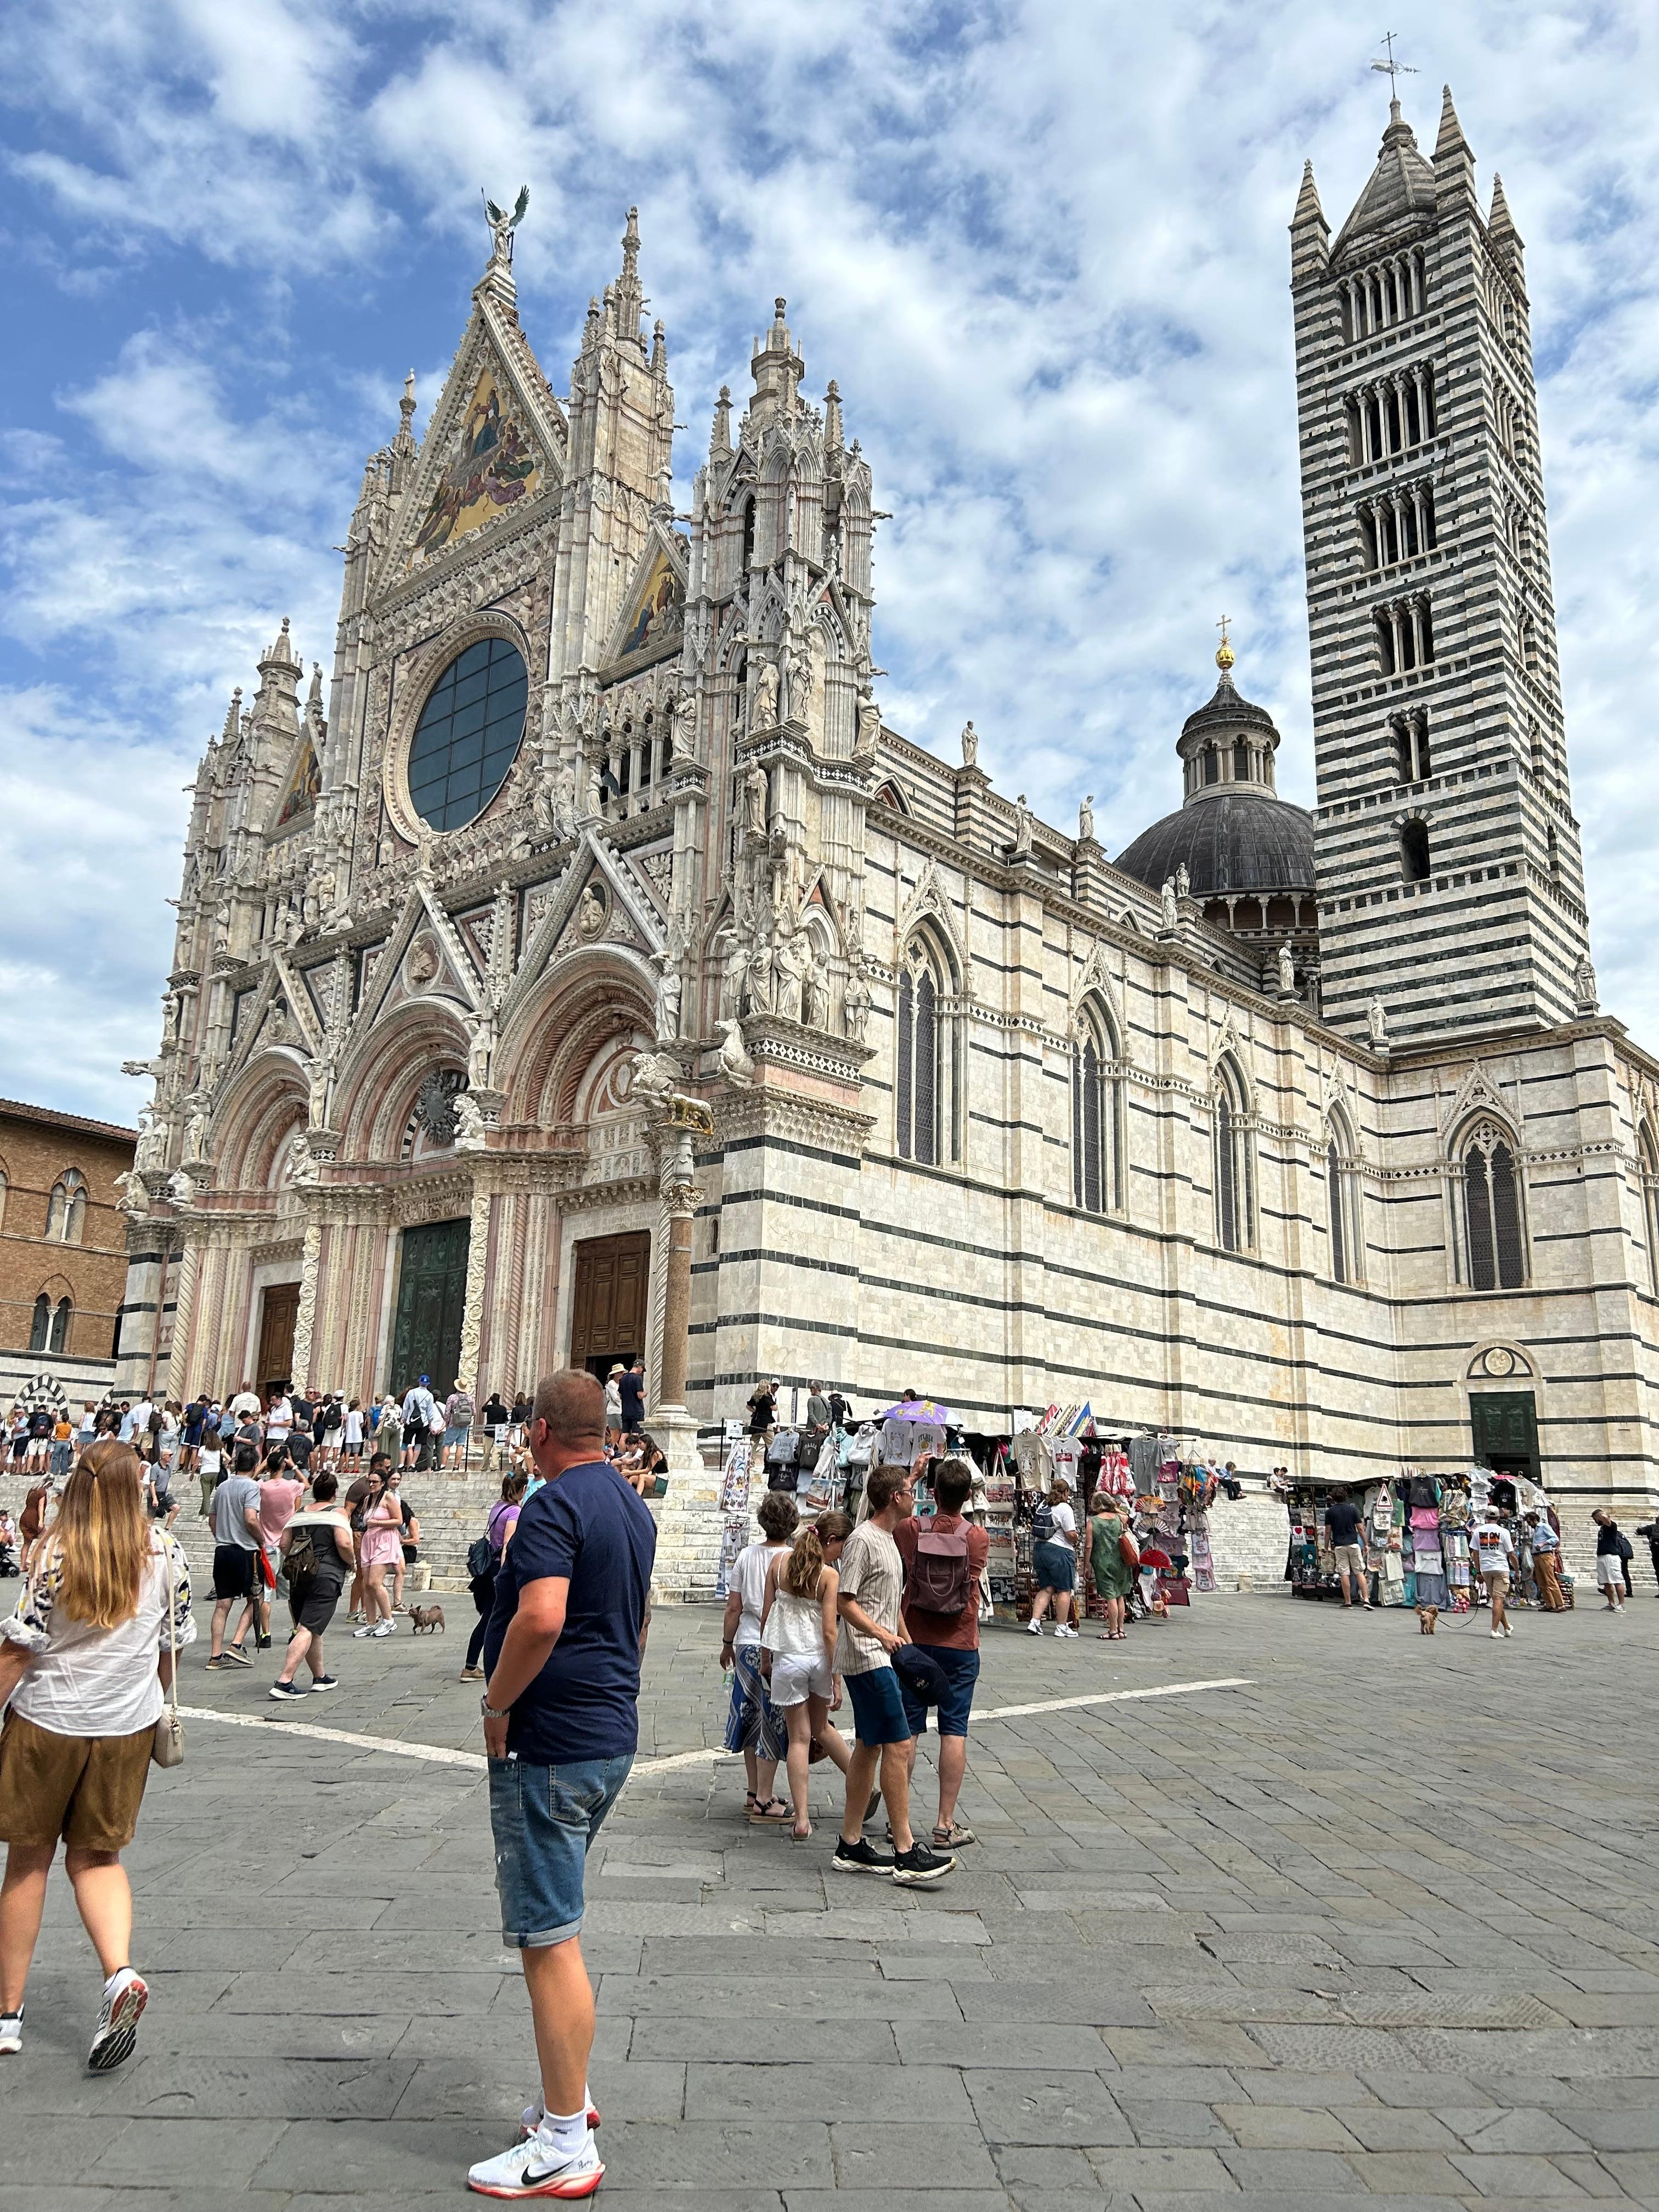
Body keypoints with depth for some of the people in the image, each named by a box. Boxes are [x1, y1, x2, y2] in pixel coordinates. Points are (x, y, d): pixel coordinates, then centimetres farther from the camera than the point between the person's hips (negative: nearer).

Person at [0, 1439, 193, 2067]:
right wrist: (156, 1704, 20)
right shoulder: (167, 1553, -5)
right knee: (96, 1857, 16)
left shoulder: (56, 1554, -14)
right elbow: (171, 1644, 4)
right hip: (128, 1727, 2)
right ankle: (121, 1971, -7)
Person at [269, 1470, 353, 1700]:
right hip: (326, 1577, -6)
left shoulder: (298, 1514, 13)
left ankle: (320, 1677, 30)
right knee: (308, 1630, -9)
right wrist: (351, 1562, 2)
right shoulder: (337, 1513, -4)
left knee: (311, 1629, 18)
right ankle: (284, 1682, -18)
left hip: (297, 1576, 6)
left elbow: (283, 1545, 9)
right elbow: (344, 1545, -15)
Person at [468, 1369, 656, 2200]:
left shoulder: (554, 1505, -17)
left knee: (549, 1938, 0)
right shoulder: (632, 1506, 12)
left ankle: (565, 2148, 9)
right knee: (552, 1925, 22)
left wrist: (497, 1704, -18)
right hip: (611, 1734, 10)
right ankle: (569, 2092, 34)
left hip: (550, 1745, -10)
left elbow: (541, 1617, -32)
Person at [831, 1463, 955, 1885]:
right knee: (898, 1746, -10)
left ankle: (851, 1846, 19)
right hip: (866, 1659, -10)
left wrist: (907, 1642, 19)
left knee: (868, 1748, 12)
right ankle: (906, 1853, -6)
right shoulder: (863, 1540, -15)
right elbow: (845, 1601, -18)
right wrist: (883, 1636, -26)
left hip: (880, 1659, 10)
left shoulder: (888, 1540, 16)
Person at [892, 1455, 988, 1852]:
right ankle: (946, 1824, 6)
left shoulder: (909, 1530, -9)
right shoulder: (979, 1538, -7)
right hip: (960, 1646, -1)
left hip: (914, 1641, 1)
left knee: (907, 1729, 8)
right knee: (954, 1730, 4)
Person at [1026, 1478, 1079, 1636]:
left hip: (1039, 1549, 7)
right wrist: (1075, 1540, 5)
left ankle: (1035, 1621, 0)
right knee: (1064, 1590, 4)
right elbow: (1071, 1535, -15)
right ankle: (1062, 1627, 7)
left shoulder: (1042, 1505, 10)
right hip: (1059, 1551, -7)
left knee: (1046, 1589, 12)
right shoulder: (1064, 1508, -12)